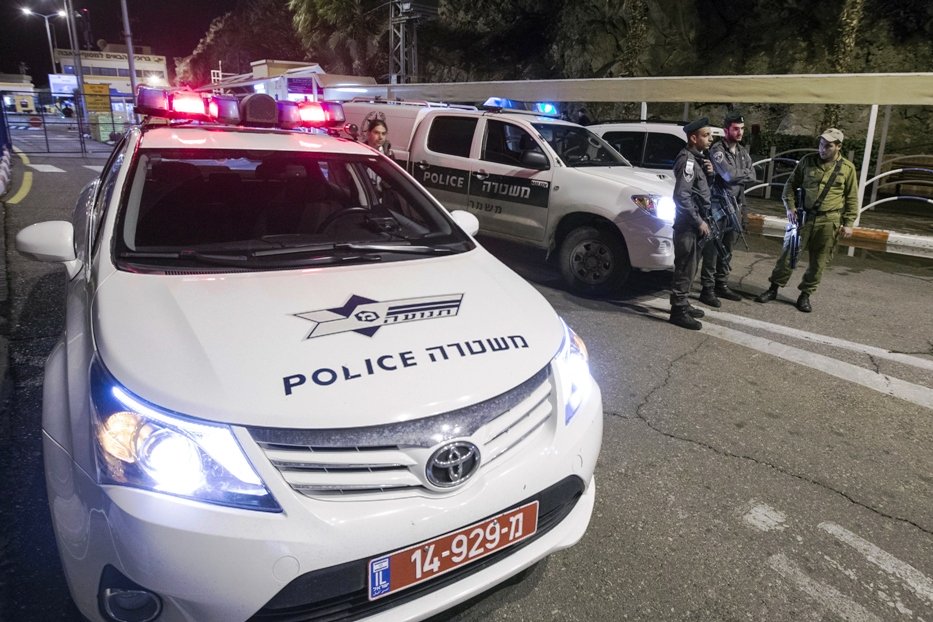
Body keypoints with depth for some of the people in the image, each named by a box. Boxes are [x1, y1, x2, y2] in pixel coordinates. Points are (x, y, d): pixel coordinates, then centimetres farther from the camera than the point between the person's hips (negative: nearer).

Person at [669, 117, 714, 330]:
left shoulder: (697, 158, 15)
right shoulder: (687, 160, -15)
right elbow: (682, 196, -23)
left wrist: (709, 174, 1)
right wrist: (699, 221, -19)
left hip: (695, 223, 10)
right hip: (688, 224, -10)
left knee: (690, 267, 16)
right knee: (685, 268, -7)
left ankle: (682, 304, 27)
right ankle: (678, 311, -1)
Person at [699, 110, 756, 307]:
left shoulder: (742, 152, 14)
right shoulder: (717, 150, -10)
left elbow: (752, 175, 6)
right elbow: (729, 174, -21)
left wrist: (737, 175, -10)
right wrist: (744, 173, -3)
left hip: (736, 206, 8)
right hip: (719, 206, -8)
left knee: (727, 250, 14)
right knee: (712, 249, -6)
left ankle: (721, 285, 23)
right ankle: (707, 289, -2)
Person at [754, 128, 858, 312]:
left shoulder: (847, 168, 2)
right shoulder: (808, 160, 3)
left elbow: (852, 199, 5)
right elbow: (791, 184, 9)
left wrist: (848, 223, 0)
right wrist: (790, 207, -3)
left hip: (829, 222, 0)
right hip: (804, 216, 0)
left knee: (819, 261, 4)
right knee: (789, 253, -1)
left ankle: (805, 295, 16)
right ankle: (774, 288, 11)